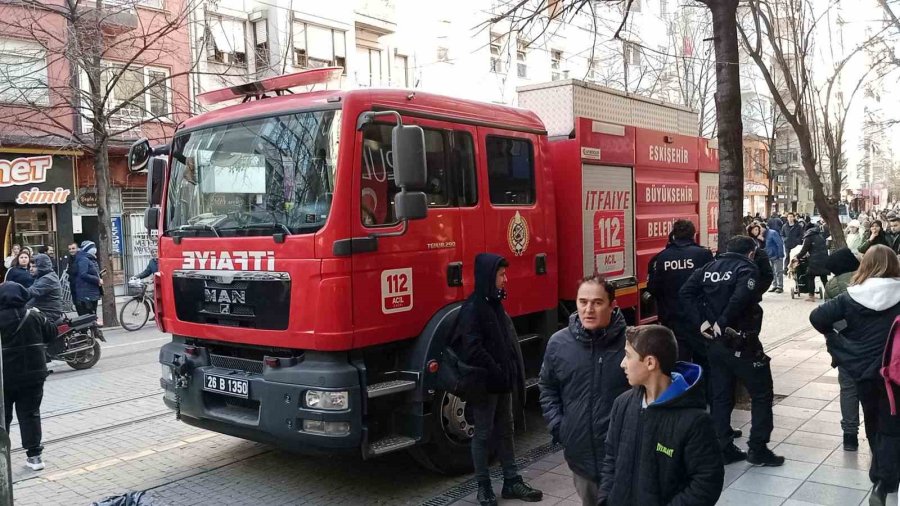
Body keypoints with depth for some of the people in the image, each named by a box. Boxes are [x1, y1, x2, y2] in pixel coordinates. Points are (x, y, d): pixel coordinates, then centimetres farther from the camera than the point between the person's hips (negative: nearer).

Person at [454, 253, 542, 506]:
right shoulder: (473, 308, -18)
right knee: (483, 434, 4)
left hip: (502, 381, 9)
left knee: (505, 430, 15)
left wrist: (510, 374, 7)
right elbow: (473, 350, -24)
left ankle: (512, 482, 25)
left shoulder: (495, 303, 10)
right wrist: (496, 372, -17)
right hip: (484, 382, -9)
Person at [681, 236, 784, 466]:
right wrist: (723, 322, -17)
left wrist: (702, 321, -3)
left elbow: (686, 292, -1)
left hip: (716, 343, 6)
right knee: (762, 395, 9)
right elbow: (741, 297, -28)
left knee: (720, 396, 13)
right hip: (741, 342, -6)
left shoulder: (710, 268, 8)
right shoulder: (747, 269, -9)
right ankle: (758, 449, 11)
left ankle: (723, 449, 17)